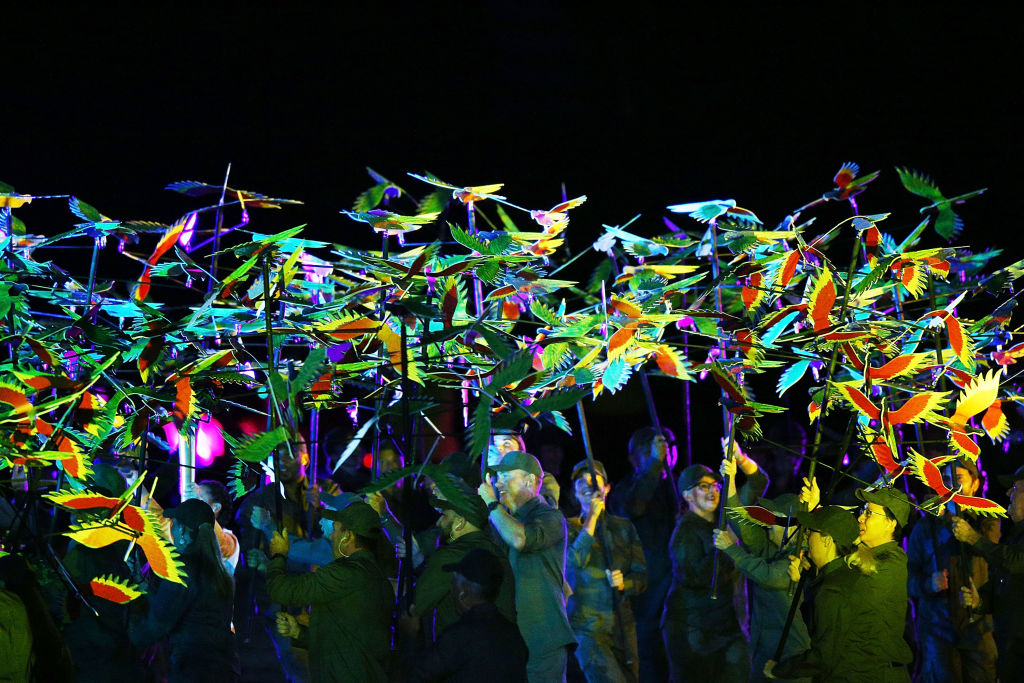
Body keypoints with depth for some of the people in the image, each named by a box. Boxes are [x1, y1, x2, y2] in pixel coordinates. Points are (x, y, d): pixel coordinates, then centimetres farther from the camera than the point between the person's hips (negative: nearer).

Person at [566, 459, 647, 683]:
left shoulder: (624, 527, 13)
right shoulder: (569, 527, 4)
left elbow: (641, 576, 12)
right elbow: (576, 560, -15)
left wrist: (624, 583, -10)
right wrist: (592, 518, -14)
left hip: (622, 625, 4)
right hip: (587, 627, -4)